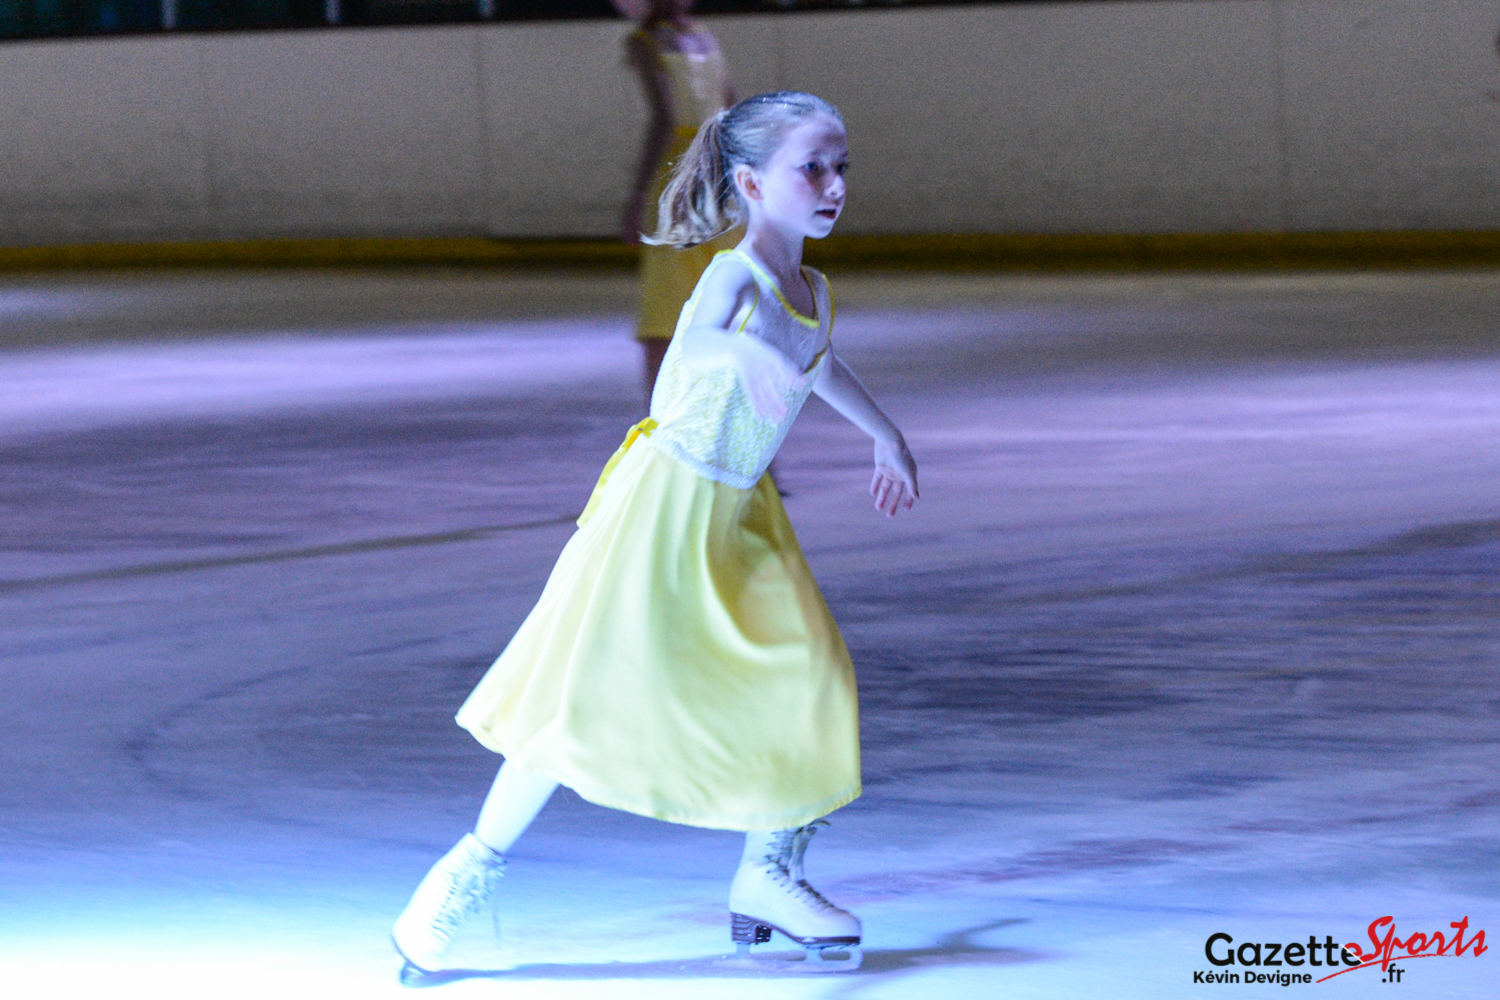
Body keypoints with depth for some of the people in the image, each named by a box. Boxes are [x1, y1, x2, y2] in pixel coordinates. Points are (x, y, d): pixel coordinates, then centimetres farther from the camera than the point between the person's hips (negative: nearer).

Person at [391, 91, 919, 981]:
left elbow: (822, 365, 30)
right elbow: (692, 341, -39)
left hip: (743, 514, 8)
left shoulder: (815, 295, 7)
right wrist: (744, 350, -58)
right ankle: (476, 866, 8)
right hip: (667, 505, -7)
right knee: (594, 694, -7)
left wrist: (887, 437, 42)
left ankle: (768, 877, 13)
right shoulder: (736, 277, -18)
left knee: (810, 679, -4)